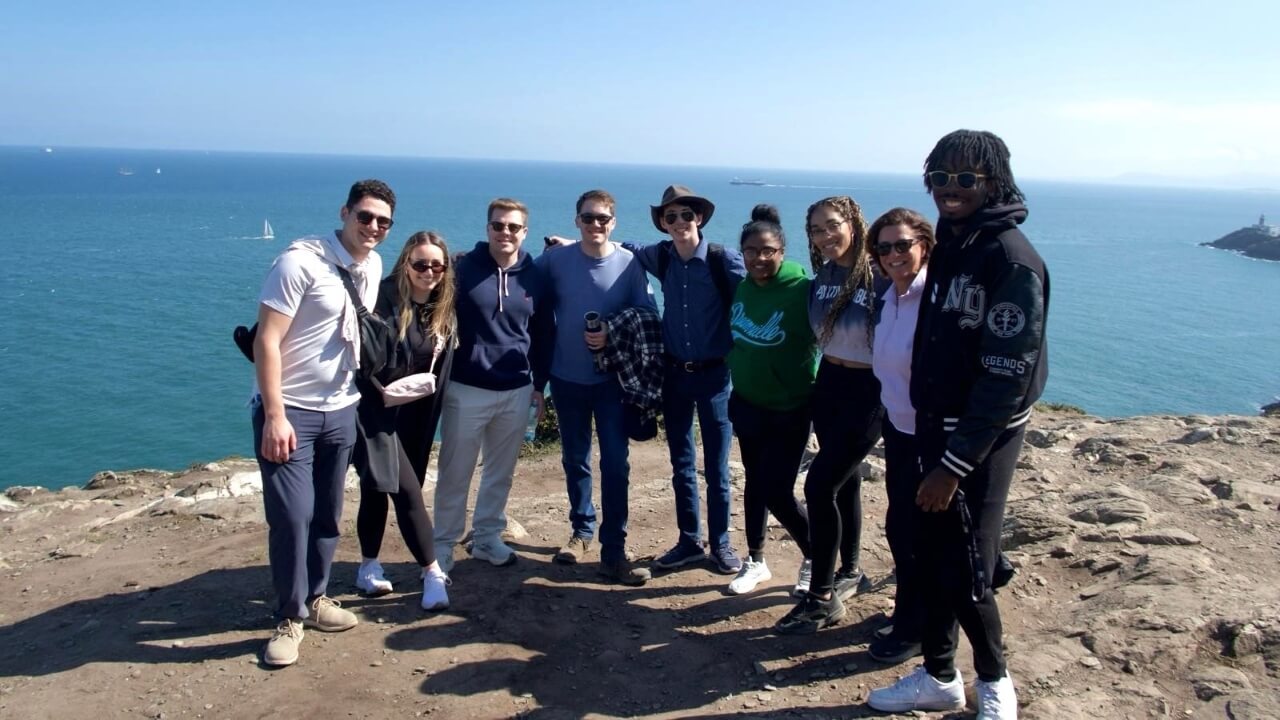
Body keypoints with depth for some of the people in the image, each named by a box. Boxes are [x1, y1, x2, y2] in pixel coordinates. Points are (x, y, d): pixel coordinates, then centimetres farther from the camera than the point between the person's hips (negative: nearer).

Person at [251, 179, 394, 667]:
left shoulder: (373, 267, 6)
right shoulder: (301, 261, -16)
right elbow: (266, 341, -18)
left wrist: (362, 395, 12)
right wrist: (275, 416, -21)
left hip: (340, 410, 7)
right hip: (289, 411, -6)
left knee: (327, 514, 14)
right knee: (292, 516, -5)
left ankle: (315, 598, 31)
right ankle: (289, 617, 13)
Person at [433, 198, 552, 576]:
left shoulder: (535, 277, 3)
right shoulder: (463, 269, -6)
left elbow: (543, 336, 11)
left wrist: (539, 385, 10)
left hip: (517, 392, 3)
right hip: (466, 390, -3)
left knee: (501, 473, 14)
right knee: (455, 474, 6)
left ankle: (487, 538, 30)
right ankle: (442, 544, 20)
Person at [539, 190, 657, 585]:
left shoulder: (629, 263, -8)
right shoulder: (554, 259, -4)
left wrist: (614, 335, -21)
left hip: (613, 378, -2)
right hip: (567, 378, 2)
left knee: (615, 464, -3)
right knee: (575, 460, 15)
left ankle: (613, 550, 5)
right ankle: (582, 530, 34)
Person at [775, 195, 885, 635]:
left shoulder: (880, 277, -17)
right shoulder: (823, 275, 4)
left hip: (866, 392, -7)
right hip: (828, 385, 7)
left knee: (819, 485, -10)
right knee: (844, 481, 18)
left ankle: (822, 598, 3)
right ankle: (849, 572, 35)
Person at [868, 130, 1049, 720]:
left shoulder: (1012, 259, -17)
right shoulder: (949, 245, 8)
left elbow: (1007, 376, -21)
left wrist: (955, 463, -21)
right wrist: (931, 440, 11)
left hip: (982, 439, -7)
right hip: (935, 427, 7)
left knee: (963, 572, -1)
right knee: (933, 556, 13)